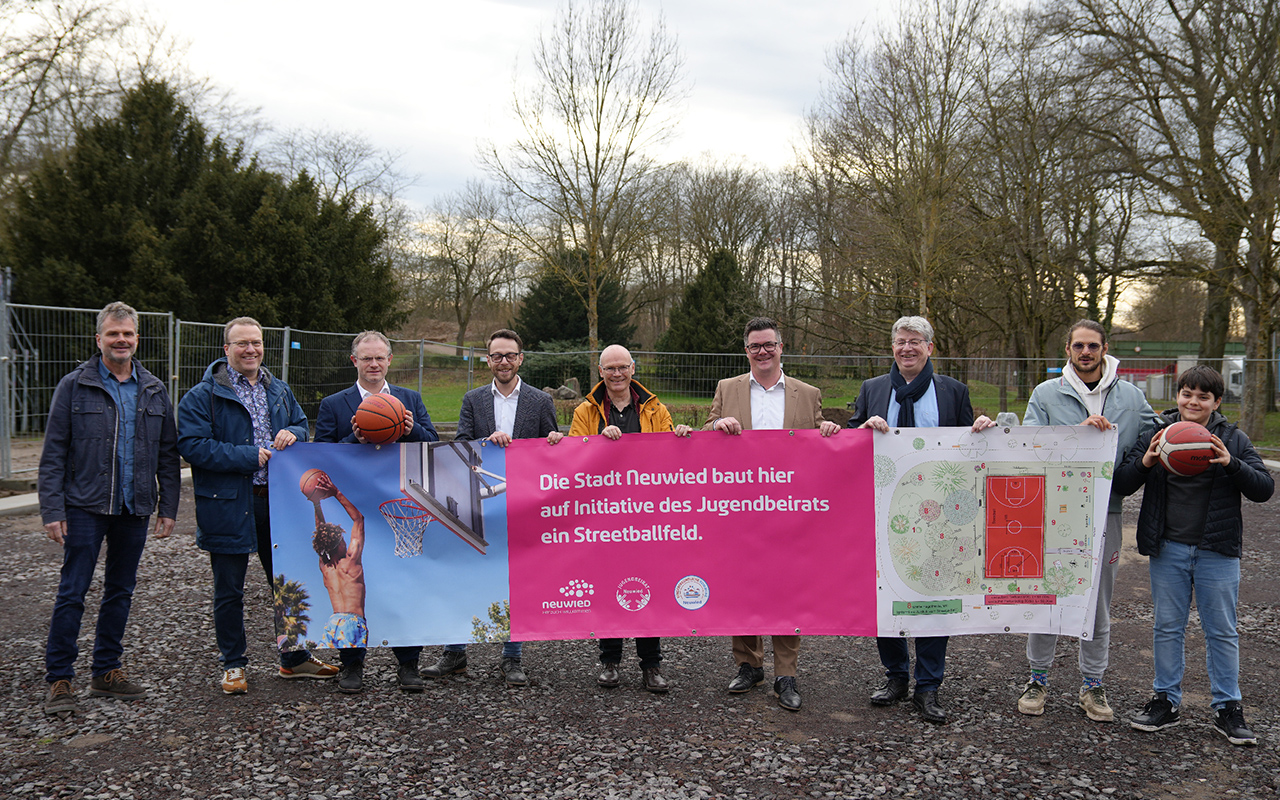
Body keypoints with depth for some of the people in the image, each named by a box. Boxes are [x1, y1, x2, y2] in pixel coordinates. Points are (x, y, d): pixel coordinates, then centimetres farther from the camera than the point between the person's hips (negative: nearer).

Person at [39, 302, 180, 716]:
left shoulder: (154, 391, 9)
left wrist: (168, 507, 6)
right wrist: (52, 510, -11)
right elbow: (53, 453, -4)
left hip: (135, 510, 4)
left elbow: (168, 454, 12)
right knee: (72, 593, -2)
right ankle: (59, 680, 7)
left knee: (121, 591, 11)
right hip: (85, 508, -4)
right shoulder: (74, 386, -2)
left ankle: (106, 672, 23)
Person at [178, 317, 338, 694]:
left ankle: (295, 658, 28)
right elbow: (193, 446, -17)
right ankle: (233, 665, 22)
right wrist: (251, 457, -20)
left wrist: (292, 434, -3)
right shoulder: (203, 395, -8)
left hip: (279, 502, 5)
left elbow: (302, 424, 22)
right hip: (228, 506, -5)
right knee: (229, 591, 6)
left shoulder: (279, 390, 12)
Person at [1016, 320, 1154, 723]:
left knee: (1099, 602, 9)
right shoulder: (1047, 393, 2)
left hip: (1105, 513, 2)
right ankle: (1038, 678, 19)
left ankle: (1092, 685, 21)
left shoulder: (1132, 397, 8)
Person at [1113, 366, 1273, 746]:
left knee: (1222, 631, 6)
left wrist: (1232, 464, -21)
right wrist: (1144, 462, -19)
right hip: (1168, 550, 1)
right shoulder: (1155, 434, 1)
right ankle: (1166, 701, 22)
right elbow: (1120, 486, 0)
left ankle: (1228, 708, 17)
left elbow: (1265, 489, -4)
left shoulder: (1233, 440, 1)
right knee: (1167, 628, 10)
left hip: (1217, 551, -1)